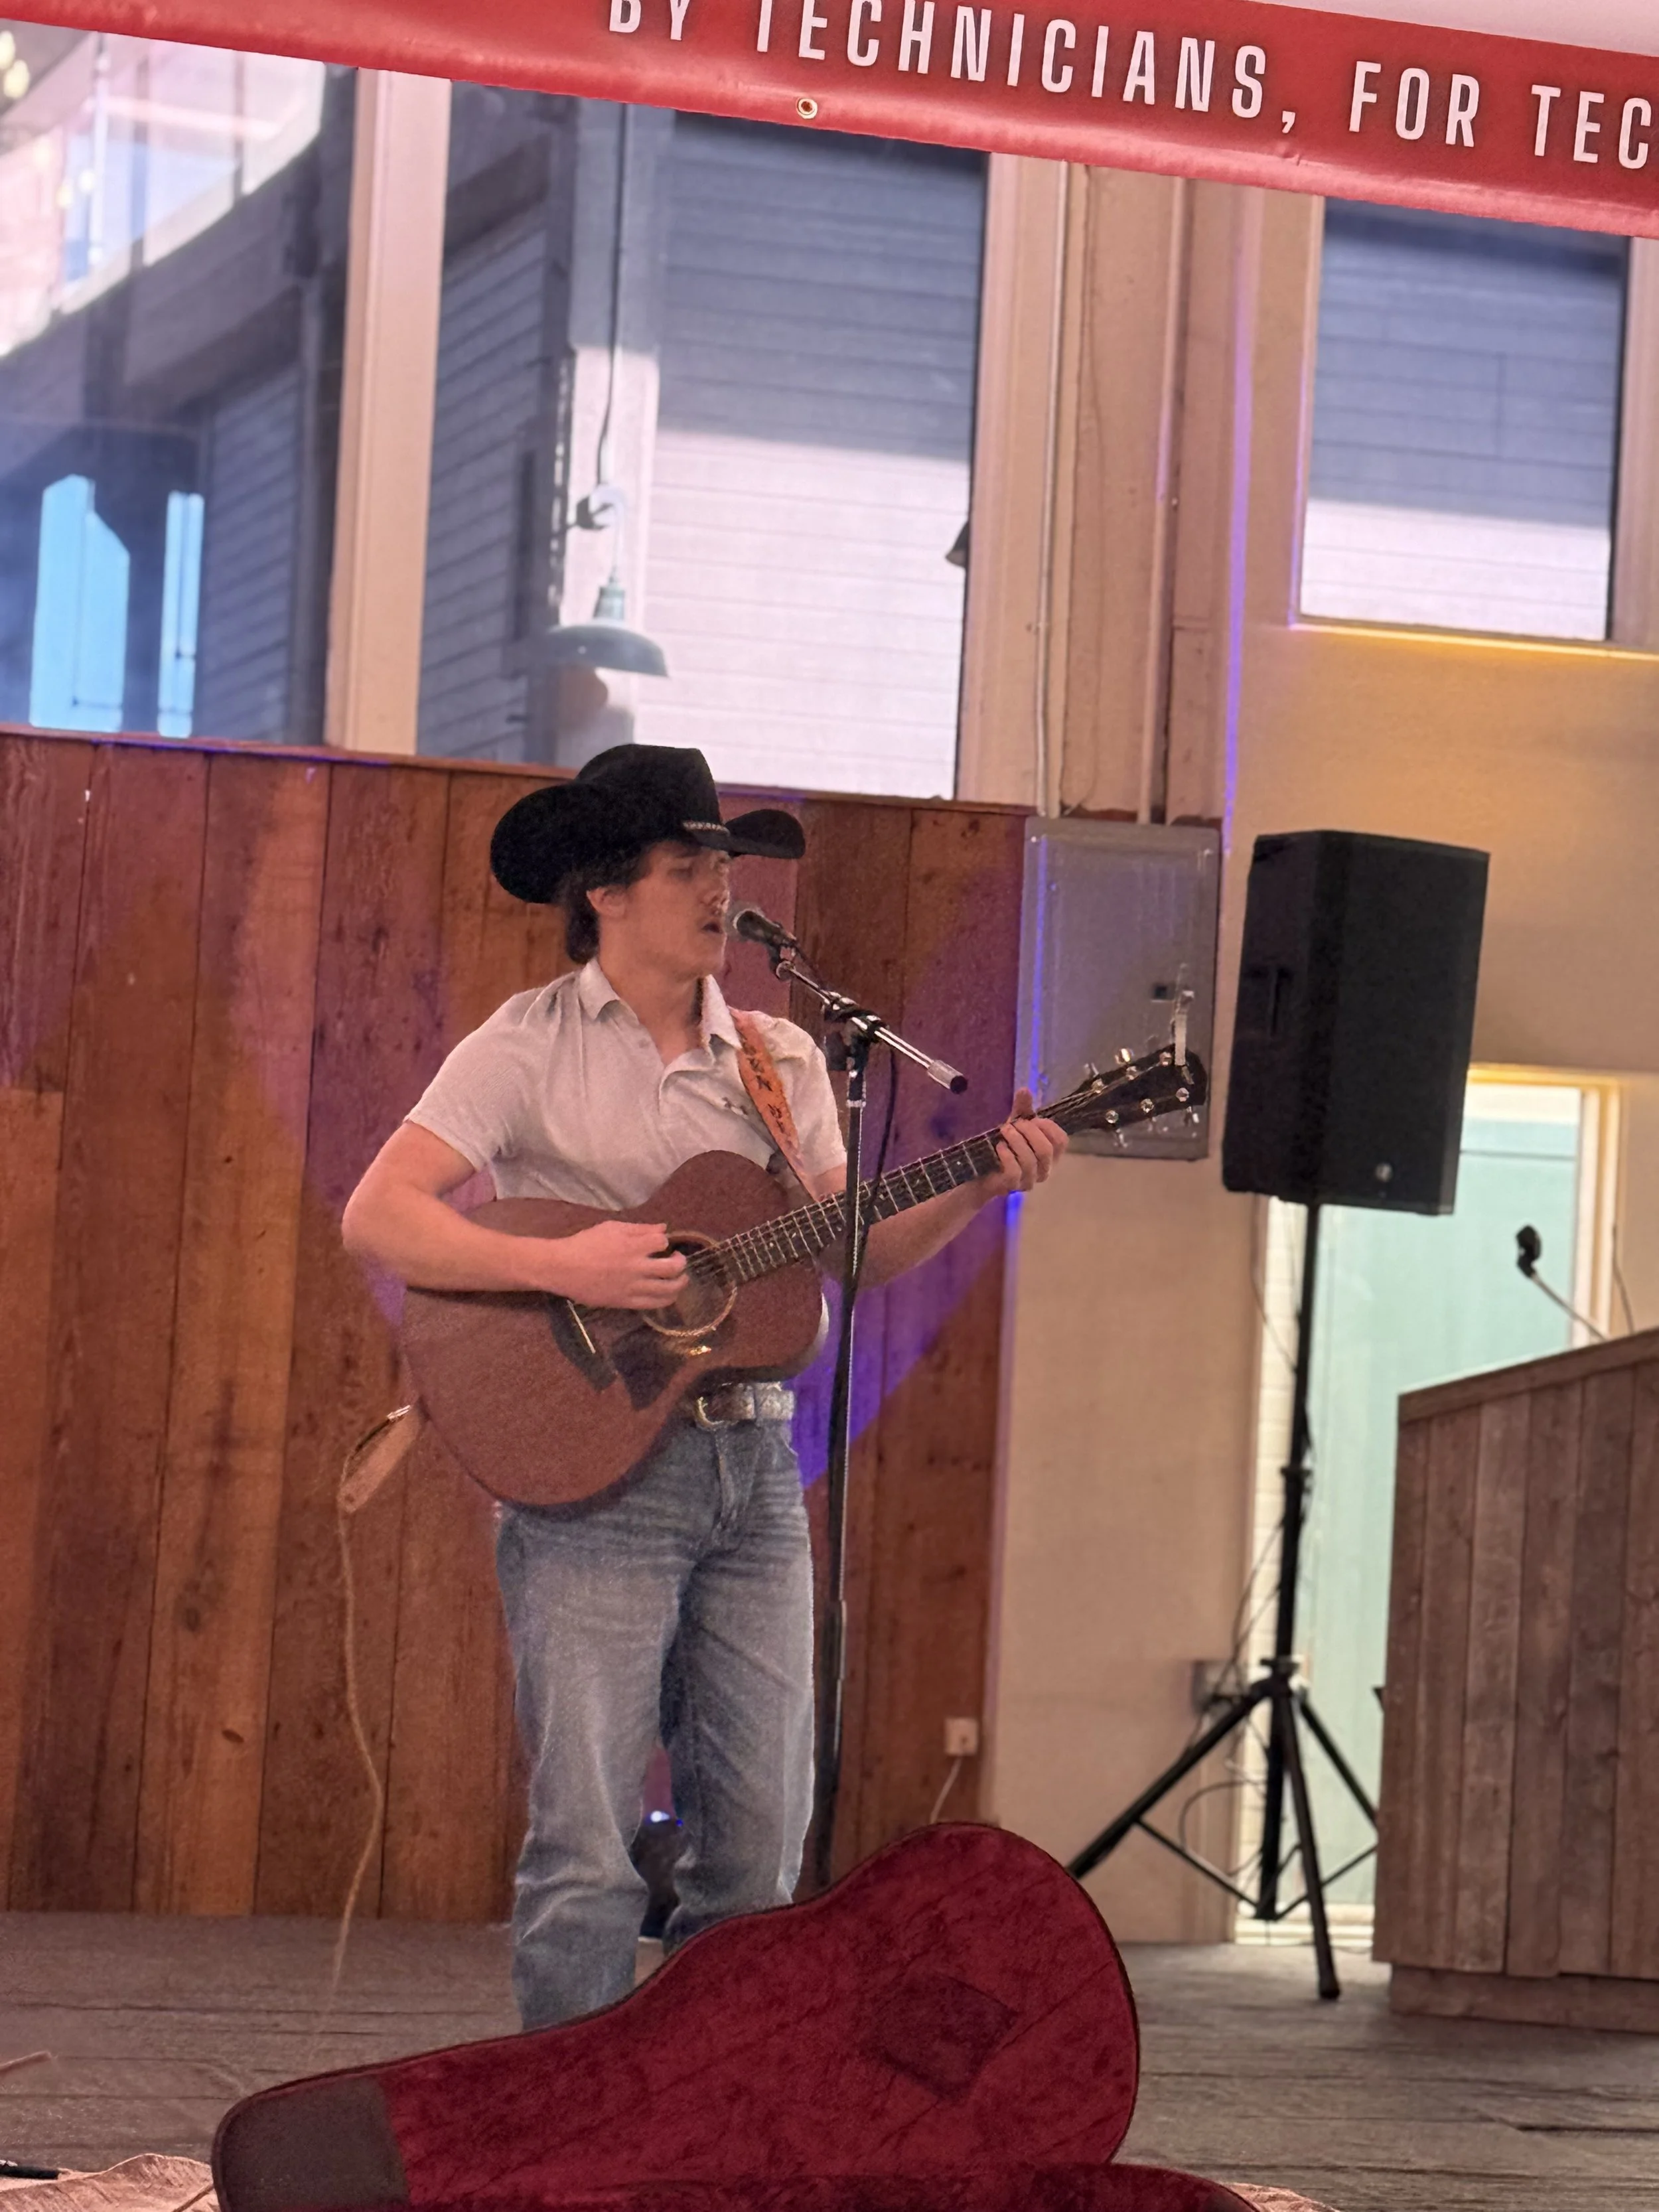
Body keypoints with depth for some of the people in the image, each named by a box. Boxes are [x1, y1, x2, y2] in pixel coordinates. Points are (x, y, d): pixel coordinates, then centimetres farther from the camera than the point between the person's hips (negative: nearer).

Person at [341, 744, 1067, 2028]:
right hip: (591, 1459, -5)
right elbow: (378, 1215, -10)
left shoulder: (782, 1062, 14)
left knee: (760, 1848, 5)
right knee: (589, 1853, -8)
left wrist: (980, 1189, -5)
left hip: (752, 1466, 5)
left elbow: (852, 1248, 12)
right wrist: (566, 1269, -20)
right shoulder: (530, 1047, -1)